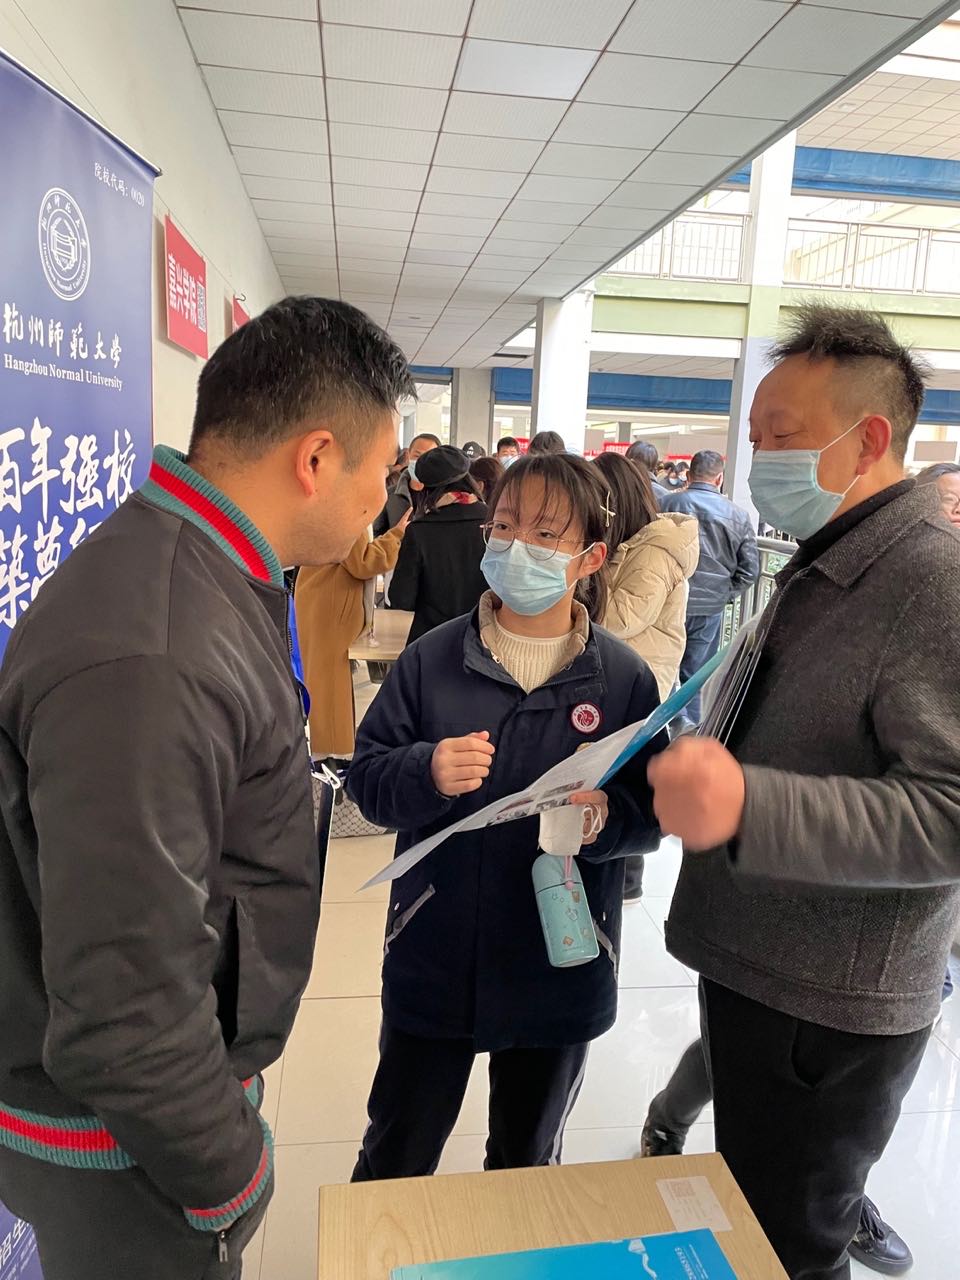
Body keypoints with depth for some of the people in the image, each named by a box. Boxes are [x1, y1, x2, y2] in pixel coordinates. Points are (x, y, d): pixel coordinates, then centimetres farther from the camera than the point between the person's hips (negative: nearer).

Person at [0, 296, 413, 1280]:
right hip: (126, 1158, -8)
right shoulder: (143, 664, -35)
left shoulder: (201, 576, -2)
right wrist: (229, 1179, -14)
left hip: (184, 1076, 8)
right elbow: (122, 1011, -31)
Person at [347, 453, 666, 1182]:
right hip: (433, 959, 0)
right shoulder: (432, 659, -7)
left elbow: (651, 813, -6)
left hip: (560, 968, 1)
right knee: (396, 1154, 19)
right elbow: (366, 778, -6)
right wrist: (425, 773, -26)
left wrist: (604, 818, -27)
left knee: (529, 1162, 25)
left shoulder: (624, 678, -8)